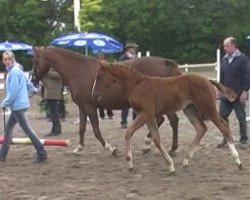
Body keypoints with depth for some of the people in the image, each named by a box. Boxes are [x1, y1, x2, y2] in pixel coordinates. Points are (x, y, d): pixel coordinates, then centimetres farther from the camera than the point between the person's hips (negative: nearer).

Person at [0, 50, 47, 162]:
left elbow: (14, 91, -21)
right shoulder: (16, 70, 12)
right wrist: (33, 90, 42)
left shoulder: (14, 71, -16)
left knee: (27, 130, -7)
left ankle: (42, 154, -6)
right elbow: (28, 83, 25)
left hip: (18, 105, -10)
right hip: (18, 105, 10)